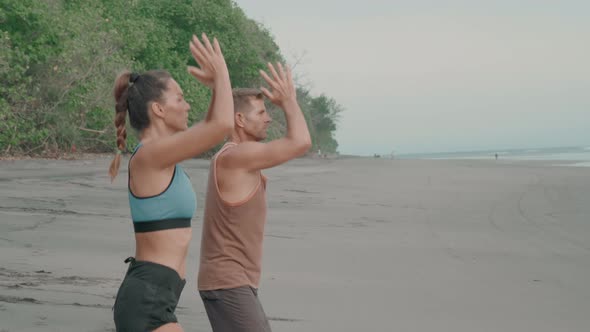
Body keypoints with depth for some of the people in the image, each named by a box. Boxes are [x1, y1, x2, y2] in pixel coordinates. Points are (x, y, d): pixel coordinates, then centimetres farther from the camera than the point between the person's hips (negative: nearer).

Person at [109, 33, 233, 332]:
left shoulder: (159, 155, 13)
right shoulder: (149, 153, -15)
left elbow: (210, 130, 29)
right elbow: (223, 125, -24)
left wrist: (217, 87, 14)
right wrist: (222, 74, -8)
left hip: (149, 297, 10)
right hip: (147, 300, -10)